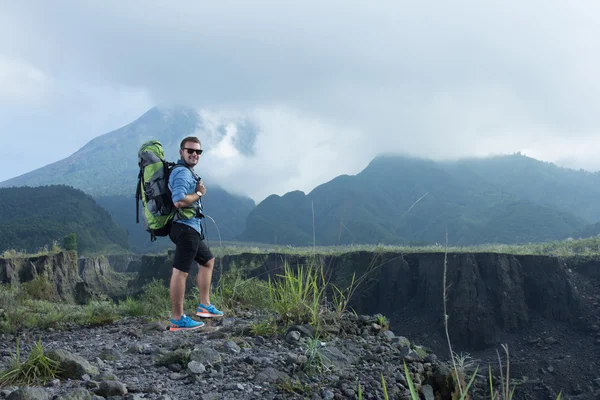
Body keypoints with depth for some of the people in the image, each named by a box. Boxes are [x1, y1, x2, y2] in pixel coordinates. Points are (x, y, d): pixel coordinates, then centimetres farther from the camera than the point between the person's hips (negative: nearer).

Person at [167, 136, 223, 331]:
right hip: (186, 227, -12)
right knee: (180, 271, -9)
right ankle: (177, 320, -8)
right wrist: (199, 193, -12)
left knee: (208, 261, 23)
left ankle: (204, 305, 28)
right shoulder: (182, 172, -13)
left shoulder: (188, 172, 20)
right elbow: (179, 201, -27)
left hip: (192, 228, 12)